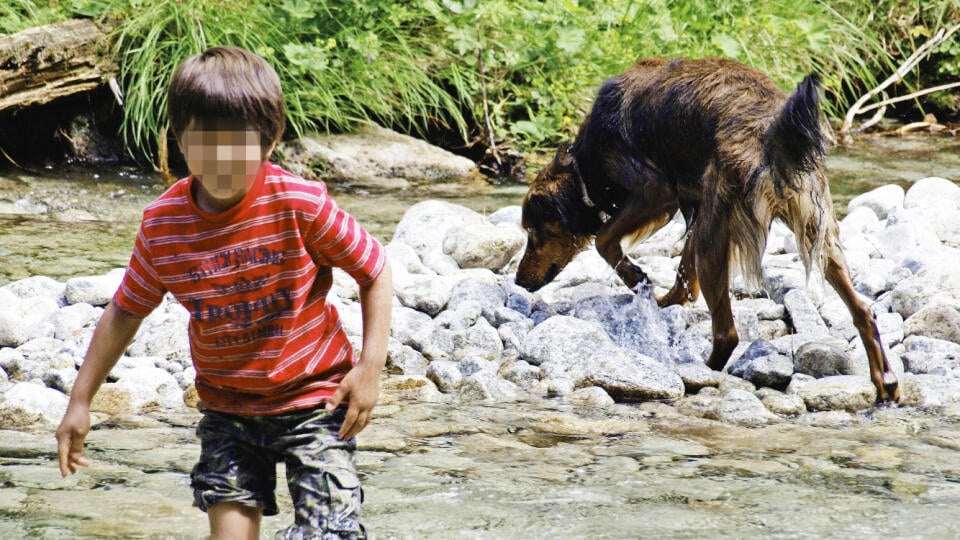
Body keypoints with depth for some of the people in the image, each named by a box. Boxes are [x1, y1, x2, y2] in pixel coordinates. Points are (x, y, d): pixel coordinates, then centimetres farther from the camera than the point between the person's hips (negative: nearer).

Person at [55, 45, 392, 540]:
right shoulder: (162, 225, -9)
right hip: (227, 408, 3)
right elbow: (125, 311, 5)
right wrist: (80, 401, 6)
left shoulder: (301, 205, -19)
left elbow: (375, 272, -6)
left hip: (312, 398, -3)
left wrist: (371, 366, -14)